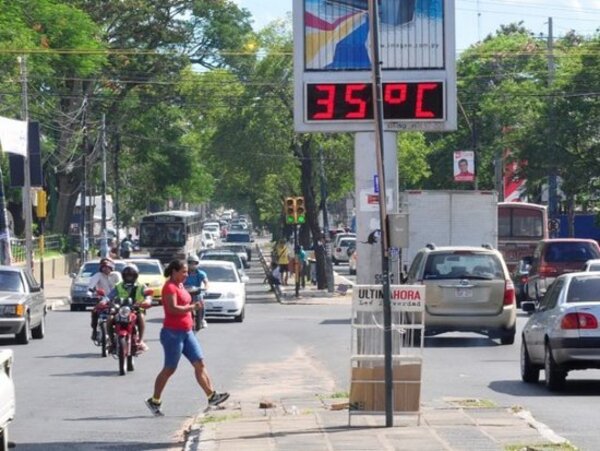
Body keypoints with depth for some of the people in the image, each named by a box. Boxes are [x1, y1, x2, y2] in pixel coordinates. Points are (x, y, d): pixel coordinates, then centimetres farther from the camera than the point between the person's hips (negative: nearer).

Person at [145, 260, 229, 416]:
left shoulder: (180, 286, 16)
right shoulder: (170, 287, -14)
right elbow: (173, 308, -27)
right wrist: (192, 307, -26)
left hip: (186, 332, 9)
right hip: (173, 333, -9)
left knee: (200, 364, 1)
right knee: (169, 369, -2)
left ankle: (212, 396, -2)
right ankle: (154, 401, 8)